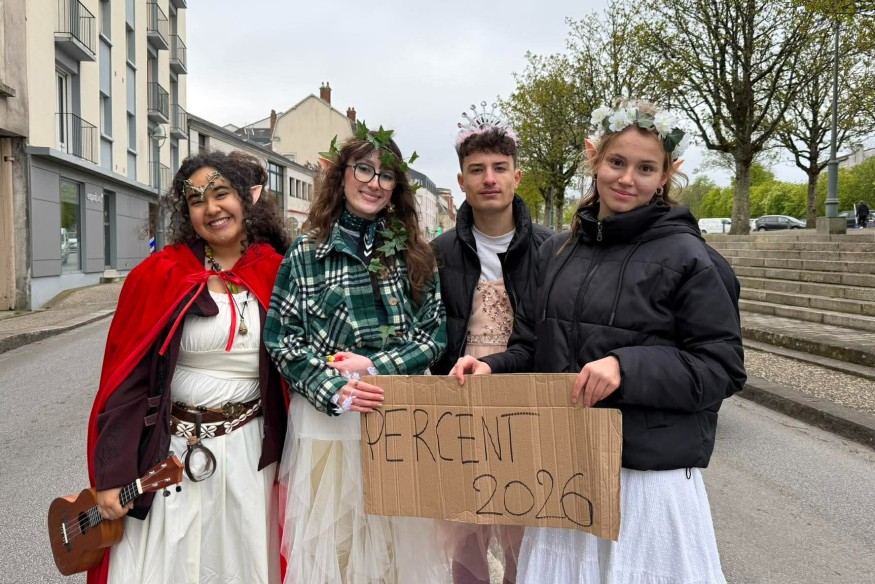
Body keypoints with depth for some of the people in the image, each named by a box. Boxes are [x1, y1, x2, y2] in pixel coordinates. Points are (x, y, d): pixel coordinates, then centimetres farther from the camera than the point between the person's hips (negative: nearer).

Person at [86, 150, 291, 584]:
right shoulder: (159, 276, -7)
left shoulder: (275, 273, -1)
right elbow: (126, 379, -7)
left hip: (252, 452, 2)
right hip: (172, 453, -1)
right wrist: (112, 474, -10)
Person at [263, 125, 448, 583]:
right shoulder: (306, 252, 1)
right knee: (330, 538, 9)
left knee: (395, 540, 12)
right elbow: (280, 339, -2)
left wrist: (375, 366, -12)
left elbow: (435, 333, 2)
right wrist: (335, 390, -16)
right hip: (328, 421, -1)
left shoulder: (414, 253, 6)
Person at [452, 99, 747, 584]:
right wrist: (493, 368, -6)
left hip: (651, 474, -5)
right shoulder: (557, 252, 7)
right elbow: (533, 347, 14)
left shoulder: (687, 258, -9)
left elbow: (723, 367, -11)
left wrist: (629, 367, -24)